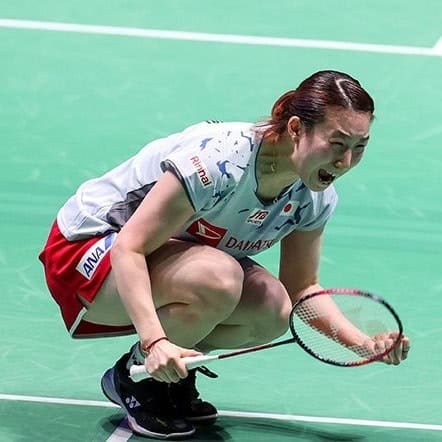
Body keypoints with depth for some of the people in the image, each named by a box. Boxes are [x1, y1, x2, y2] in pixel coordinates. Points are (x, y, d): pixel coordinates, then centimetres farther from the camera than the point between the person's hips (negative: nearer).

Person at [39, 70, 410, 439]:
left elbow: (301, 289, 3)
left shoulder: (316, 197, -10)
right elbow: (128, 249, -34)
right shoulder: (217, 160, -34)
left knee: (273, 309, -20)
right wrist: (154, 340, -46)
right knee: (218, 280, -35)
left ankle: (172, 372, 4)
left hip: (170, 250, 7)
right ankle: (133, 377, -10)